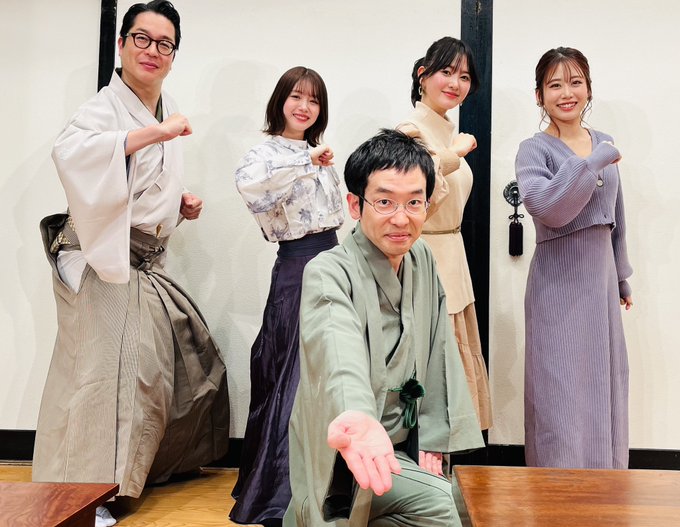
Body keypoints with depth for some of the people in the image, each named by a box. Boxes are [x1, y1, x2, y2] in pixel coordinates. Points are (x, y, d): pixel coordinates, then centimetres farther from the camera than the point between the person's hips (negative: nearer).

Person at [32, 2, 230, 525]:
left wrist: (181, 201, 7)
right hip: (100, 261, -9)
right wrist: (152, 132, -40)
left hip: (146, 264, 9)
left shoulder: (168, 110, 13)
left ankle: (162, 460, 36)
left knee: (184, 353, 15)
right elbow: (70, 152, -36)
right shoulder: (105, 106, -13)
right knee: (102, 366, -9)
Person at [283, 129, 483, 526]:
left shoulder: (422, 260, 1)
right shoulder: (328, 274, -21)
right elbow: (337, 348, -44)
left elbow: (435, 352, 7)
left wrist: (432, 439, 2)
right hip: (348, 459, -8)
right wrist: (356, 420, -63)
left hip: (404, 446, 8)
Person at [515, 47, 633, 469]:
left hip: (601, 275, 6)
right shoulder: (534, 150, -8)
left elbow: (617, 217, 16)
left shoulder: (605, 143, 9)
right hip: (559, 279, -6)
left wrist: (622, 276, 19)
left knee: (605, 381, 13)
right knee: (561, 386, 0)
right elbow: (545, 205, -27)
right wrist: (593, 162, -21)